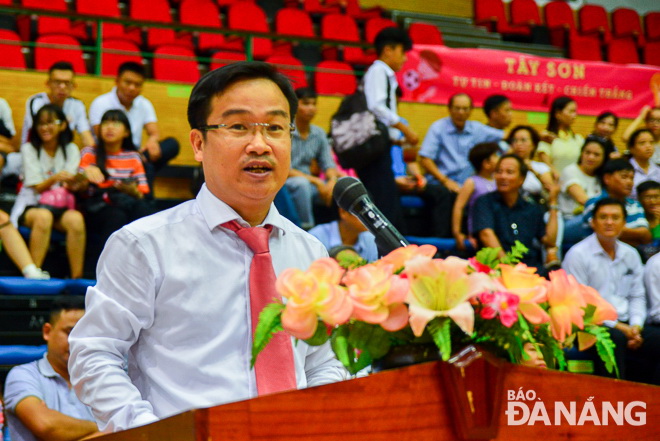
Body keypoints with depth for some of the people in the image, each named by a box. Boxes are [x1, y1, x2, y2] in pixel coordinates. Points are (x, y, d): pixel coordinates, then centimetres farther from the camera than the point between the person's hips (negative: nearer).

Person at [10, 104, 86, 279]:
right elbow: (37, 187, -6)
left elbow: (70, 185, -3)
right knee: (43, 216, -38)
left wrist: (74, 182, -29)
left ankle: (77, 278, -31)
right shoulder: (29, 149, 4)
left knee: (76, 218, -33)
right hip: (31, 206, -2)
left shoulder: (71, 149, 9)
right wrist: (55, 178, -27)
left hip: (61, 207, 2)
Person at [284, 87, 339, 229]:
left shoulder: (319, 133, 8)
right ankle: (307, 229, -33)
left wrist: (332, 179, -16)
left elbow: (328, 164, 9)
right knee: (302, 184, -38)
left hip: (307, 182, 6)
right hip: (284, 183, -6)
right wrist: (315, 181, -22)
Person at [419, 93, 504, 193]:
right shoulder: (438, 127, 0)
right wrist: (445, 181, -14)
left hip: (466, 185, 4)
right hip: (439, 185, -4)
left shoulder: (476, 128, 12)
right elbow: (425, 159, -7)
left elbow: (505, 136, 22)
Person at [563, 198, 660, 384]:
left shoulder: (631, 254, 16)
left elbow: (637, 296, 19)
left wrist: (635, 326, -2)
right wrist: (617, 327, -13)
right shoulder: (578, 255, -3)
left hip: (625, 325, 6)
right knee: (616, 338, -37)